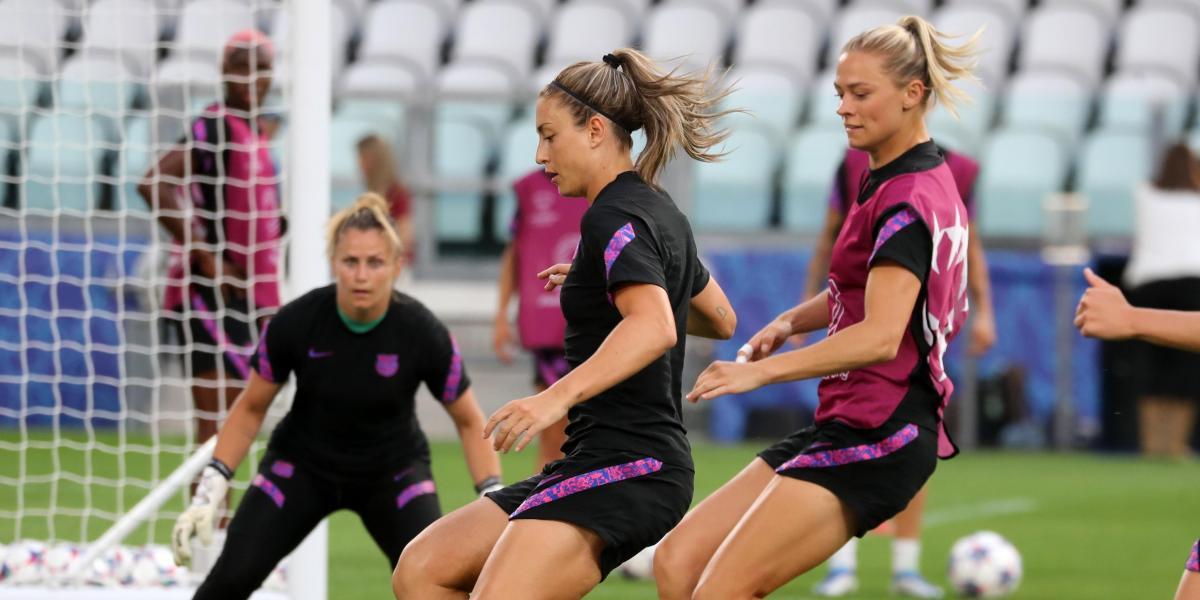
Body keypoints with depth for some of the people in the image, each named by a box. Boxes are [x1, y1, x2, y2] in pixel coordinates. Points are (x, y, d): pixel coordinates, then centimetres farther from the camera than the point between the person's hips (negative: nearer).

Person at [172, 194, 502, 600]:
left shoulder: (423, 334, -23)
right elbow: (251, 408, -6)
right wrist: (210, 490, -12)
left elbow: (468, 421, -8)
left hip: (393, 471, 0)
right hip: (302, 465, 0)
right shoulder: (294, 323, -22)